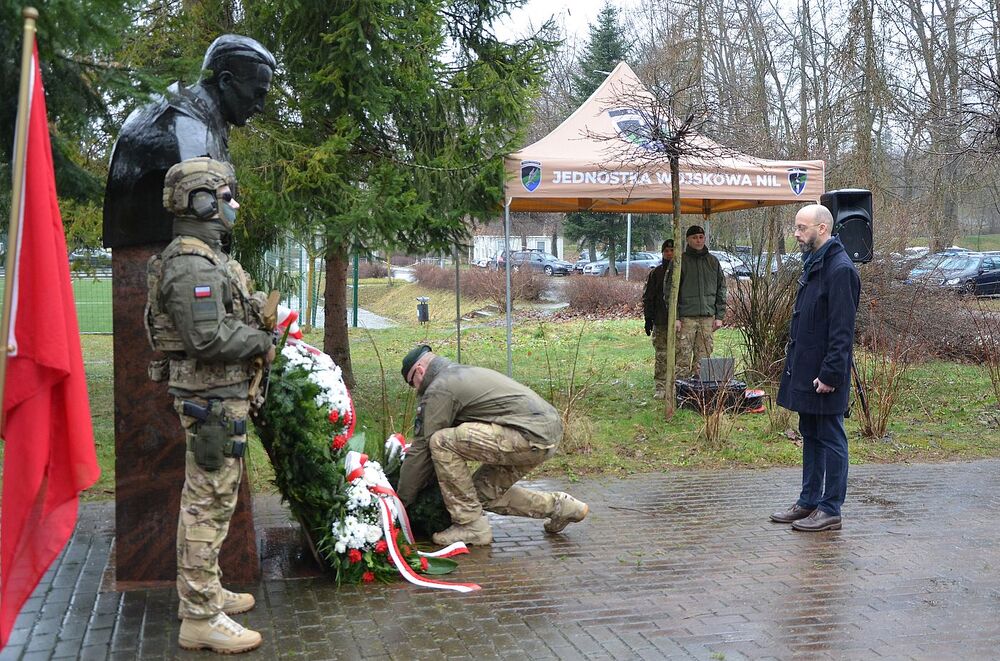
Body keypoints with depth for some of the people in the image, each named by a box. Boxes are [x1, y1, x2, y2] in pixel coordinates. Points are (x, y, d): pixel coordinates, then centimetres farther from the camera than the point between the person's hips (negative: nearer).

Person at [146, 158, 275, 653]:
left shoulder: (205, 258, 16)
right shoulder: (192, 265, -20)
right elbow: (209, 337, -27)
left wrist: (257, 325, 10)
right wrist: (263, 343, -13)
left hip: (219, 394, 11)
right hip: (212, 397, -11)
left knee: (212, 497, 19)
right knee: (209, 503, -6)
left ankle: (203, 590, 32)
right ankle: (200, 618, 0)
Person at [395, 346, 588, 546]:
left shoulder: (439, 389, -2)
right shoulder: (464, 373, 27)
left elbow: (422, 446, -3)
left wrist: (401, 499, 7)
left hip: (531, 435, -10)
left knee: (441, 442, -11)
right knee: (485, 492, 17)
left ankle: (471, 525, -6)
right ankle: (558, 506, 21)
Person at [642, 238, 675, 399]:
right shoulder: (656, 273, 6)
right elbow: (648, 297, 6)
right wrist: (648, 318, -1)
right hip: (660, 321, 0)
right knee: (661, 356, 0)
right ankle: (660, 387, 3)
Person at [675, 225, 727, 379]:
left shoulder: (713, 261, 12)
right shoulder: (680, 261, 1)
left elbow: (721, 289, 14)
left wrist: (719, 316, 6)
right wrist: (675, 317, -10)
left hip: (708, 317, 3)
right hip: (686, 317, -3)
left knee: (703, 357, 3)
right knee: (683, 357, -7)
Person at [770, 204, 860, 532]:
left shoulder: (839, 269, -17)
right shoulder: (813, 264, 14)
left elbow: (842, 329, -21)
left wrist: (830, 373, -22)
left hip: (824, 373, -10)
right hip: (805, 370, 10)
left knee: (830, 439, 0)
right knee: (810, 436, 16)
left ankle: (830, 510, 9)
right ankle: (808, 502, 26)